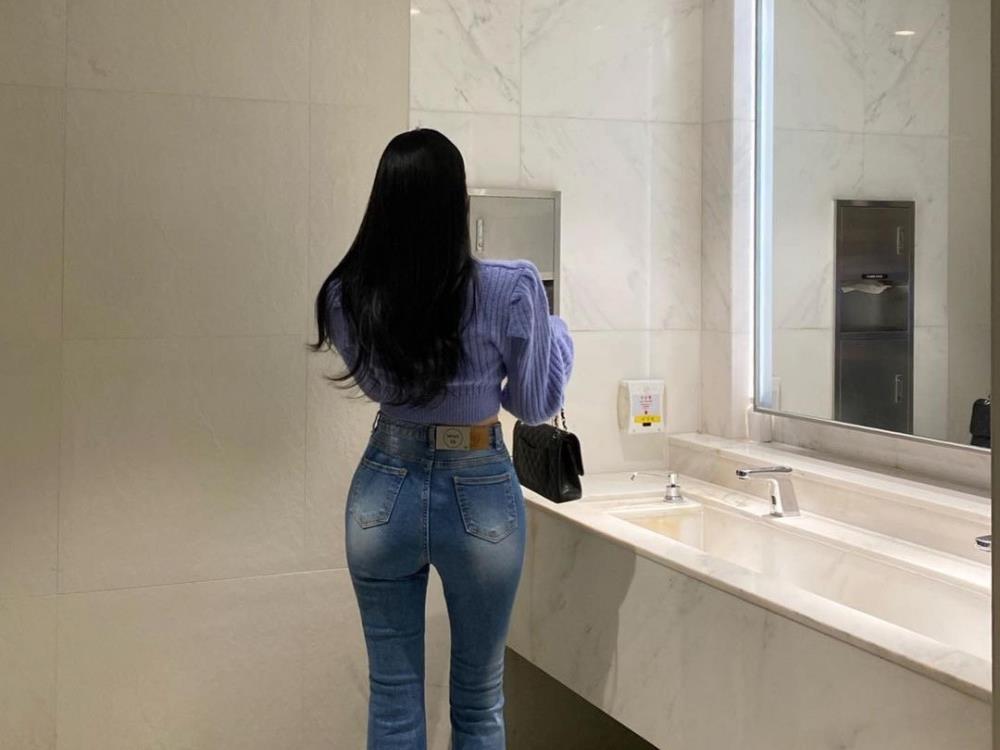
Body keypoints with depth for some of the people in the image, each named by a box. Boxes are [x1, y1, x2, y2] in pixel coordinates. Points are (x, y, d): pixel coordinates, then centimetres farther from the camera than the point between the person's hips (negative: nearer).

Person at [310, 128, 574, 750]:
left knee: (393, 700, 14)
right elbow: (536, 406, -3)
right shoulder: (509, 289, -16)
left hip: (382, 493, 2)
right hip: (478, 496, -2)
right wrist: (557, 331, 13)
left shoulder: (346, 295, -6)